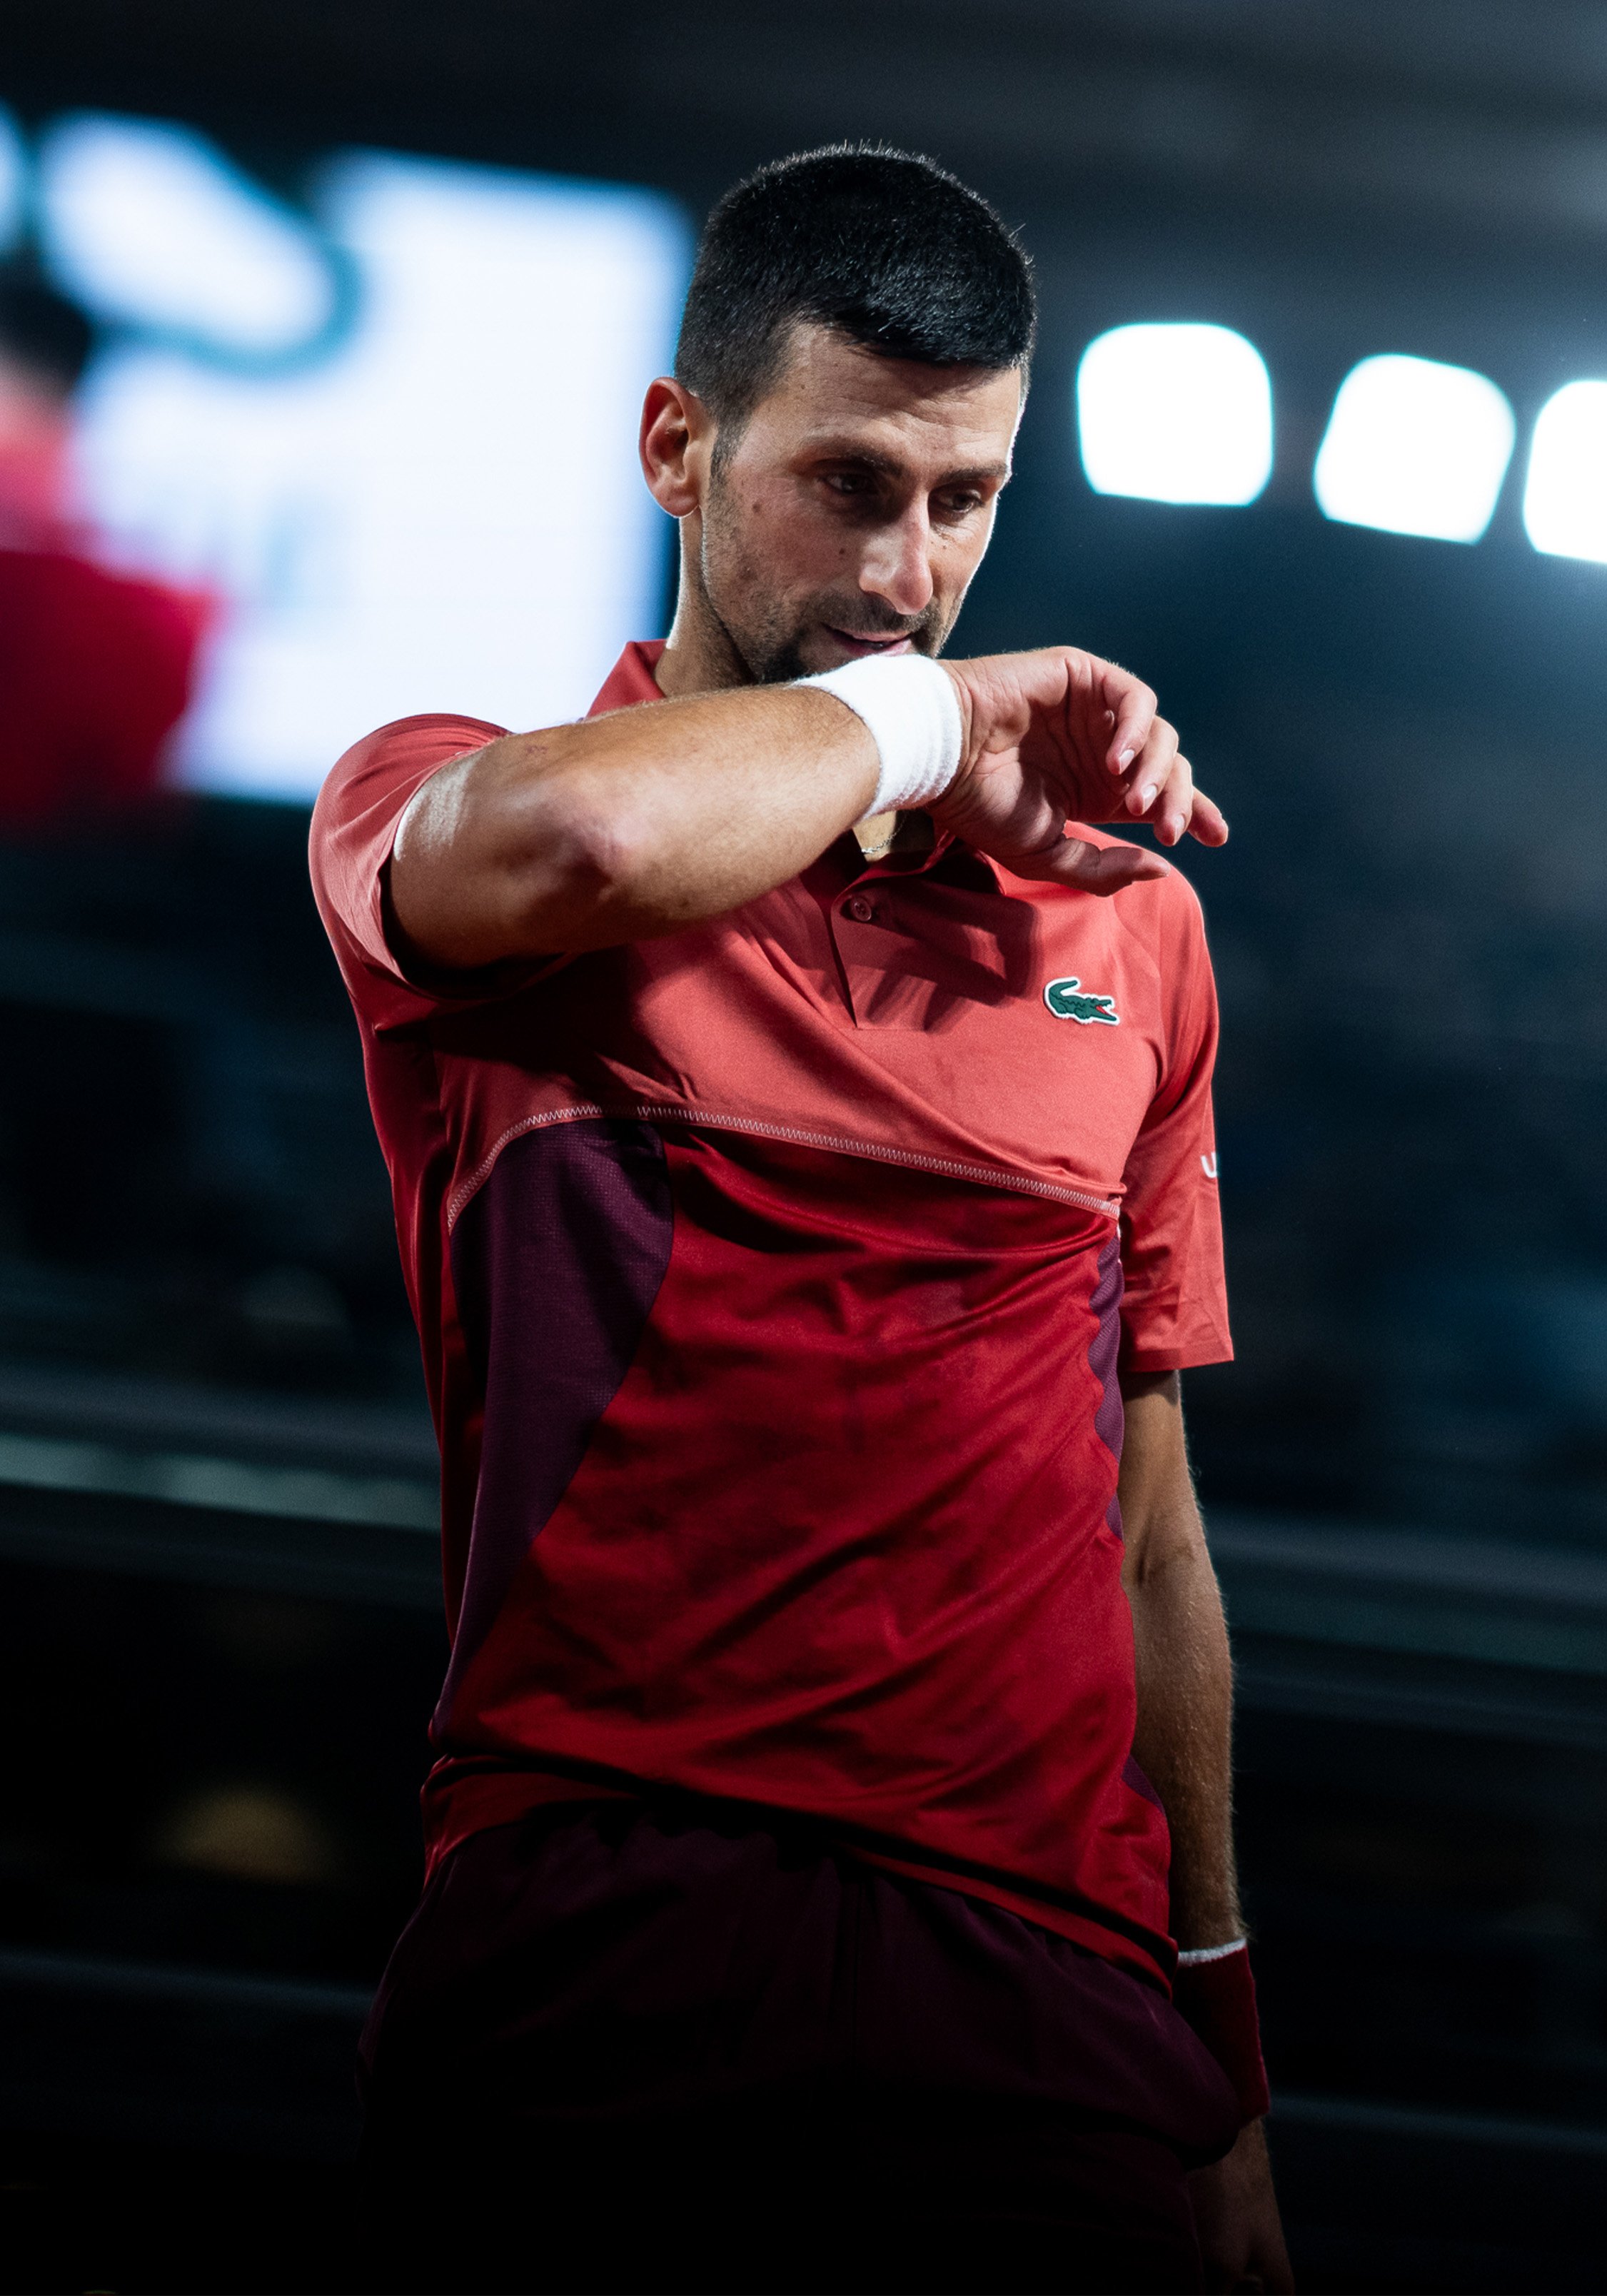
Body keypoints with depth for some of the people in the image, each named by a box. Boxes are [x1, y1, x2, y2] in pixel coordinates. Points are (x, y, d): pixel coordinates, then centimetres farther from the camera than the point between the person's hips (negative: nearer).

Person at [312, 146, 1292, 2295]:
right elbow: (577, 835, -22)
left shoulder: (1125, 915, 17)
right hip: (592, 1960, -3)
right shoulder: (438, 806, 6)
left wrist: (1229, 2078, 17)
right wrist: (925, 715, -3)